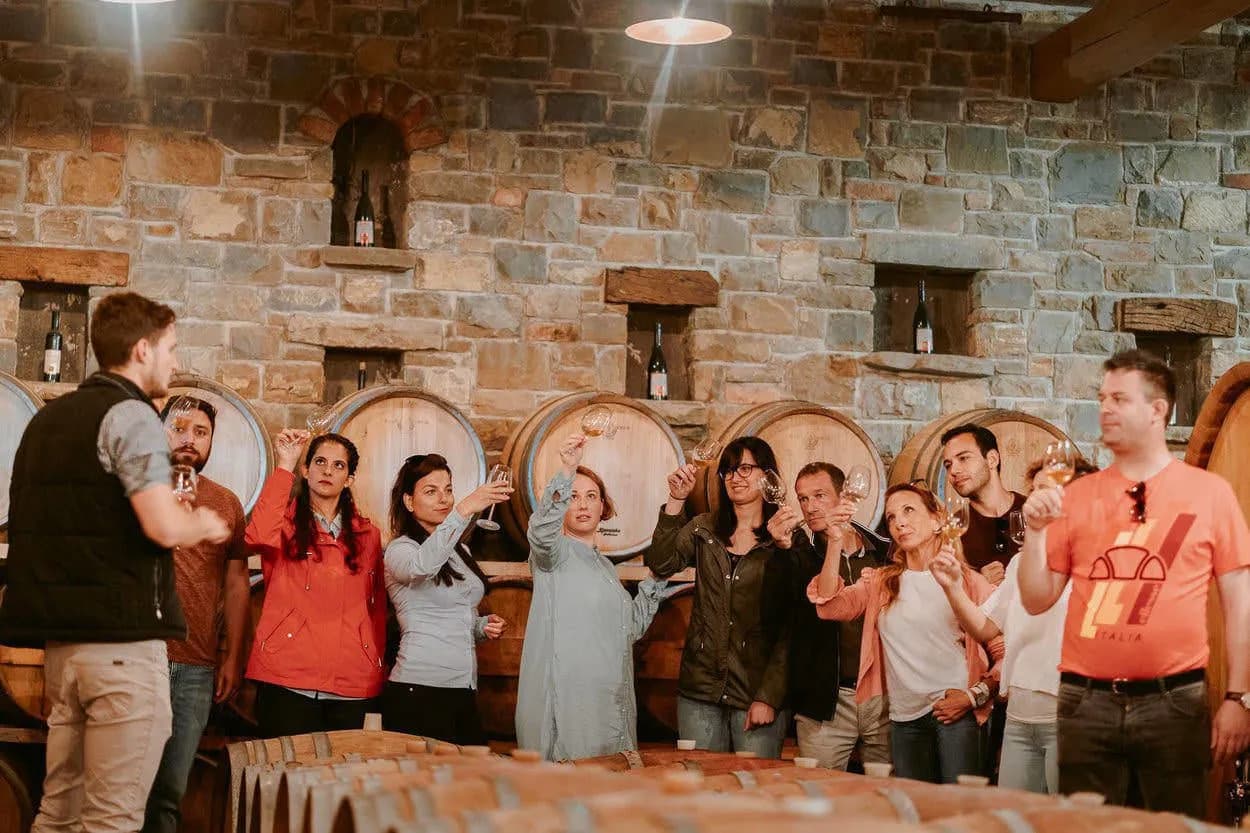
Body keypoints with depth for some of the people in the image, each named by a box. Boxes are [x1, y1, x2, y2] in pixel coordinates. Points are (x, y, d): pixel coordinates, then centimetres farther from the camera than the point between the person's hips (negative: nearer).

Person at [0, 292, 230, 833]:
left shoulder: (47, 418, 17)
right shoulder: (131, 414, -9)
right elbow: (163, 526, -21)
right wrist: (204, 526, 1)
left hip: (58, 637, 8)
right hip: (122, 638, -8)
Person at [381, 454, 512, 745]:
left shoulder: (460, 551, 19)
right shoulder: (399, 549, -5)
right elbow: (422, 565, -30)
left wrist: (484, 625, 7)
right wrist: (464, 510, -40)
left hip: (463, 692, 7)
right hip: (418, 691, -7)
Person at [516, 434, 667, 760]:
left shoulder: (604, 565, 22)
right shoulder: (554, 552, -1)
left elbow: (630, 628, 26)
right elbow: (541, 530, -26)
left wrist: (656, 581, 18)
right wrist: (567, 472, -37)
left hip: (610, 705, 7)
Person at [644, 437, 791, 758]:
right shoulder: (705, 528, 11)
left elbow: (790, 629, -6)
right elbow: (661, 563, -6)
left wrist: (768, 696, -11)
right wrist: (676, 502, -12)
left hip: (756, 692, -3)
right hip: (699, 689, 3)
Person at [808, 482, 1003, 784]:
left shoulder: (969, 581, 1)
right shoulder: (880, 583, 12)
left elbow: (1006, 652, -2)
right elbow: (829, 606, -5)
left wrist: (974, 695, -13)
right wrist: (835, 542, -13)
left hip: (955, 713, -4)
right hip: (904, 719, 4)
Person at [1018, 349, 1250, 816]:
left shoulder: (1209, 491, 1)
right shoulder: (1077, 495, 6)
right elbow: (1036, 601, 7)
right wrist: (1035, 530, -8)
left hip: (1174, 700, -2)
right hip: (1086, 700, 2)